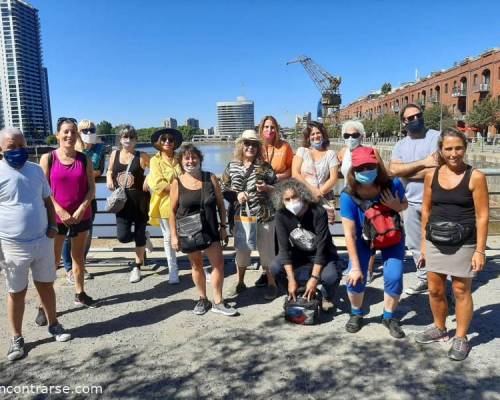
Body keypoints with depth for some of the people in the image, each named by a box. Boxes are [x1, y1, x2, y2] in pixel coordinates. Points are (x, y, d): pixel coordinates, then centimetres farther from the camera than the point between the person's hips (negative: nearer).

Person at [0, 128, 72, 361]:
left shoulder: (36, 170, 5)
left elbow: (47, 200, 14)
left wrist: (52, 225, 0)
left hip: (43, 241, 4)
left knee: (46, 286, 15)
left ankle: (53, 325, 33)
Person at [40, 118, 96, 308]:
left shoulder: (84, 159, 1)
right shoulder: (48, 158, -5)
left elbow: (91, 188, 0)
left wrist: (81, 209, -12)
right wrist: (60, 210, -15)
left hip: (82, 217, 3)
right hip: (56, 217, -3)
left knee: (78, 256, 15)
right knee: (53, 260, 0)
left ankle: (80, 294, 29)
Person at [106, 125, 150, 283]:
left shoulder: (141, 156, -6)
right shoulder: (114, 154, 5)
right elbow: (109, 170, 20)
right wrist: (109, 179, -1)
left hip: (140, 200, -3)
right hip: (122, 201, 3)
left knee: (139, 234, 6)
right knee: (122, 236, -4)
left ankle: (137, 266, 23)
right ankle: (142, 239, 32)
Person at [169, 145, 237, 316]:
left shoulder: (210, 178, -2)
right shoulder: (177, 183, -5)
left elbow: (220, 204, 3)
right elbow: (173, 211, -2)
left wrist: (223, 227, 0)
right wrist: (174, 235, -5)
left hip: (210, 229, 1)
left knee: (218, 263, -1)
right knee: (196, 265, 12)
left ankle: (218, 302, 13)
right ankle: (203, 299, 29)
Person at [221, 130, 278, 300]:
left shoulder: (265, 166, -1)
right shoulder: (232, 167, 2)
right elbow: (224, 190, 6)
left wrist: (266, 188, -16)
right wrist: (236, 195, -11)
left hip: (264, 217, -2)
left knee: (266, 250, 6)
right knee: (241, 250, 16)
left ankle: (271, 284, 23)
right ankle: (240, 282, 34)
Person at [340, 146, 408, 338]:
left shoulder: (393, 185, -27)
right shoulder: (348, 196, -31)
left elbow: (405, 204, -3)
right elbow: (349, 234, -26)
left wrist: (397, 206, -29)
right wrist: (355, 267, -22)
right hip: (363, 238, -1)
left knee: (394, 277, -11)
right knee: (355, 277, -11)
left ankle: (389, 317, 18)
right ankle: (356, 314, 21)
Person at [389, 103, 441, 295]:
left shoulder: (436, 137, -6)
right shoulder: (401, 145, 9)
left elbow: (437, 168, -19)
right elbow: (393, 169, -7)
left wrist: (405, 172, -10)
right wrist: (423, 163, -15)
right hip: (410, 202, 5)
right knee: (415, 245, 14)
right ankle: (424, 279, 29)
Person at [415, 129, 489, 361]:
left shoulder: (475, 177, -8)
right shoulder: (432, 176, 2)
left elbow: (482, 216, -8)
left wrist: (480, 250, -10)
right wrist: (423, 244, 8)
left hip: (463, 244, -3)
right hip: (435, 242, 4)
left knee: (461, 291, 7)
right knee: (435, 289, 12)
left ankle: (461, 338, 24)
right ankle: (439, 328, 34)